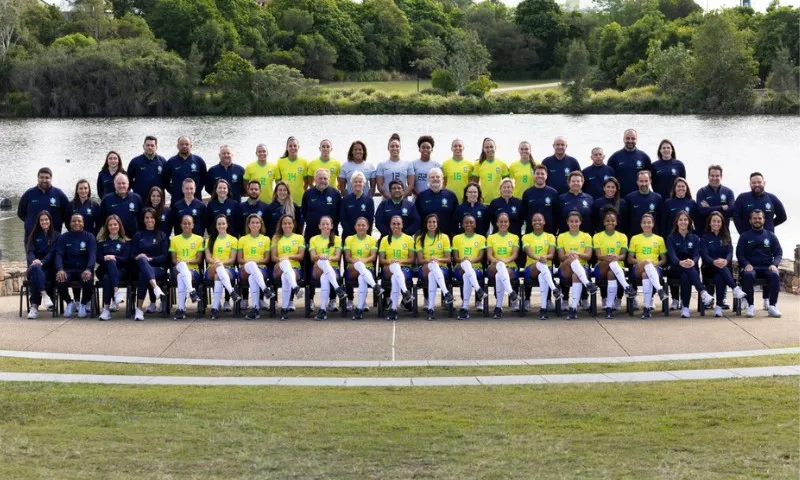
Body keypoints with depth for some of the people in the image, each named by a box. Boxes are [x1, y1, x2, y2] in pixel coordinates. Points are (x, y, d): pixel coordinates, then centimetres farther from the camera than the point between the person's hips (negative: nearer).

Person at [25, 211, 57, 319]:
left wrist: (42, 262, -22)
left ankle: (34, 307, -43)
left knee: (34, 277, -37)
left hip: (48, 268, -2)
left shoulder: (56, 236, 10)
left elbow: (52, 253, -3)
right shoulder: (33, 235, 18)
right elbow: (29, 251, 3)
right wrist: (34, 260, -21)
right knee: (35, 268, -39)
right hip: (34, 265, 2)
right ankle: (44, 295, -52)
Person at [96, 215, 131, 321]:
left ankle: (106, 308, -41)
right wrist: (106, 258, -13)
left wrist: (114, 258, -14)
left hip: (121, 270, -1)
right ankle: (116, 291, -49)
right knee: (111, 262, -36)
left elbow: (126, 259, 4)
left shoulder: (126, 242, 17)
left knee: (107, 278, -35)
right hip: (105, 270, 1)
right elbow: (98, 258, 9)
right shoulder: (101, 241, 21)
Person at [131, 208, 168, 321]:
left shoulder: (162, 235, 13)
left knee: (143, 275, -37)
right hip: (142, 266, 1)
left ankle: (139, 309, -44)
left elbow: (164, 257, 3)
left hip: (159, 268, -1)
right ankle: (156, 287, -59)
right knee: (142, 259, -38)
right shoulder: (138, 235, 18)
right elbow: (133, 255, 11)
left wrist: (150, 259, -14)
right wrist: (138, 258, -13)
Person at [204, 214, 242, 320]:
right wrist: (215, 262, -18)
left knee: (218, 276, -38)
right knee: (218, 266, -37)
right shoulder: (210, 240, 17)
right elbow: (208, 258, 5)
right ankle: (232, 292, -55)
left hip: (228, 269, -1)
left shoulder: (233, 240, 12)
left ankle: (215, 308, -45)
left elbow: (232, 259, 3)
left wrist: (221, 262, -17)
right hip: (212, 269, 1)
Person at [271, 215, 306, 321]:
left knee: (285, 277, -39)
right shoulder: (276, 238, 19)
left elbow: (301, 256, 5)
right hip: (279, 269, 0)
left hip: (295, 269, 0)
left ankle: (284, 308, -41)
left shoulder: (299, 238, 16)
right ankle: (295, 288, -65)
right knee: (285, 263, -40)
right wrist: (281, 259, -13)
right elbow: (273, 257, 10)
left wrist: (289, 256, -13)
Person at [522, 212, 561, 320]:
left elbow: (551, 254, 1)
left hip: (547, 268, 1)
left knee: (542, 276, -38)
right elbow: (529, 253, -7)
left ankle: (544, 308, -42)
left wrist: (545, 257, -24)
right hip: (531, 267, -1)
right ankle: (554, 289, -56)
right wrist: (538, 258, -29)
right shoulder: (526, 237, 12)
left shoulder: (550, 237, 15)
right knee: (541, 264, -39)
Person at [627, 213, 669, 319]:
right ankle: (660, 290, -53)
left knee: (646, 274, -38)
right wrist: (640, 262, -10)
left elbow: (664, 260, 14)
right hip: (638, 269, 0)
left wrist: (656, 263, -8)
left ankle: (647, 307, -40)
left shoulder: (659, 239, 16)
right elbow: (630, 259, 10)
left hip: (655, 269, 0)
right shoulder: (635, 238, 15)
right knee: (647, 263, -38)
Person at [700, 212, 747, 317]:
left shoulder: (726, 237, 16)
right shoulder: (705, 238, 9)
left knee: (719, 277, -36)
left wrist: (726, 261, -26)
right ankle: (735, 288, -46)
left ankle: (719, 306, -39)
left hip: (725, 267, 1)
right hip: (709, 268, -1)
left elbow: (730, 252, 0)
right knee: (720, 268, -37)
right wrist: (714, 262, -31)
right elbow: (704, 255, -7)